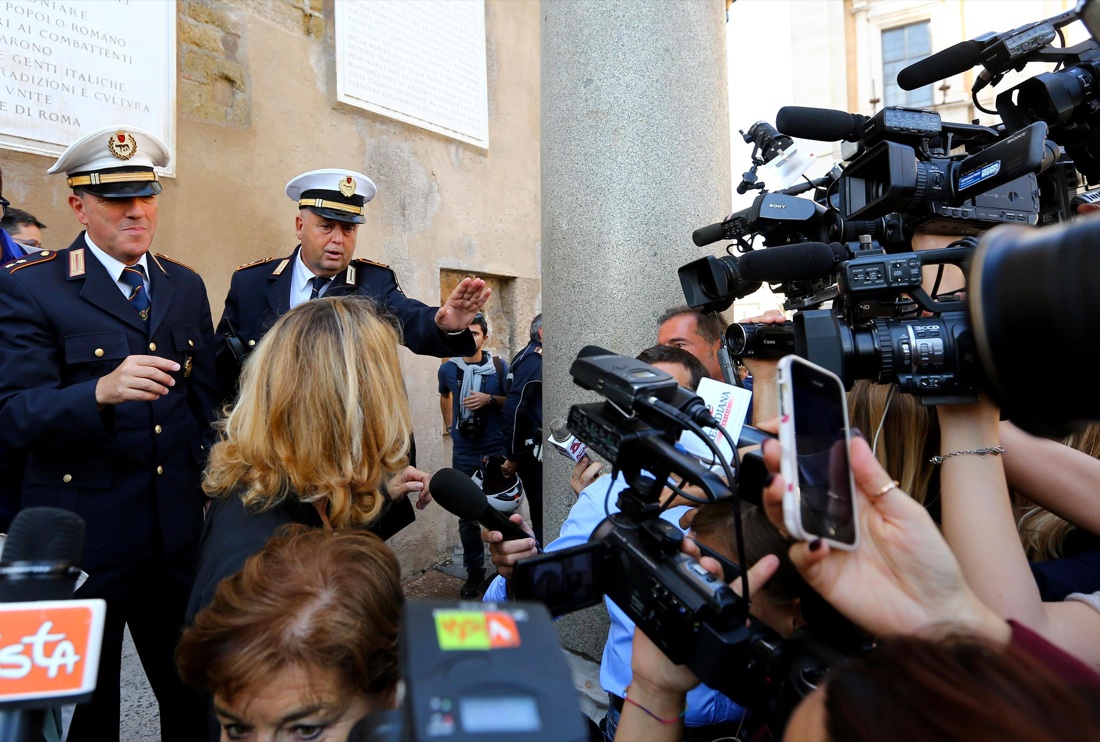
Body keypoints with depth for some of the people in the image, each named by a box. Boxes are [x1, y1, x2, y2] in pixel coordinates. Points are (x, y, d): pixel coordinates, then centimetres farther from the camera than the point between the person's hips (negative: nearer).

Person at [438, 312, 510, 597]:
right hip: (463, 453, 2)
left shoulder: (500, 367, -4)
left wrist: (490, 399, -15)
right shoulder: (448, 369, 3)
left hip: (496, 452, -2)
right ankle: (474, 572, 23)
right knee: (467, 516, 9)